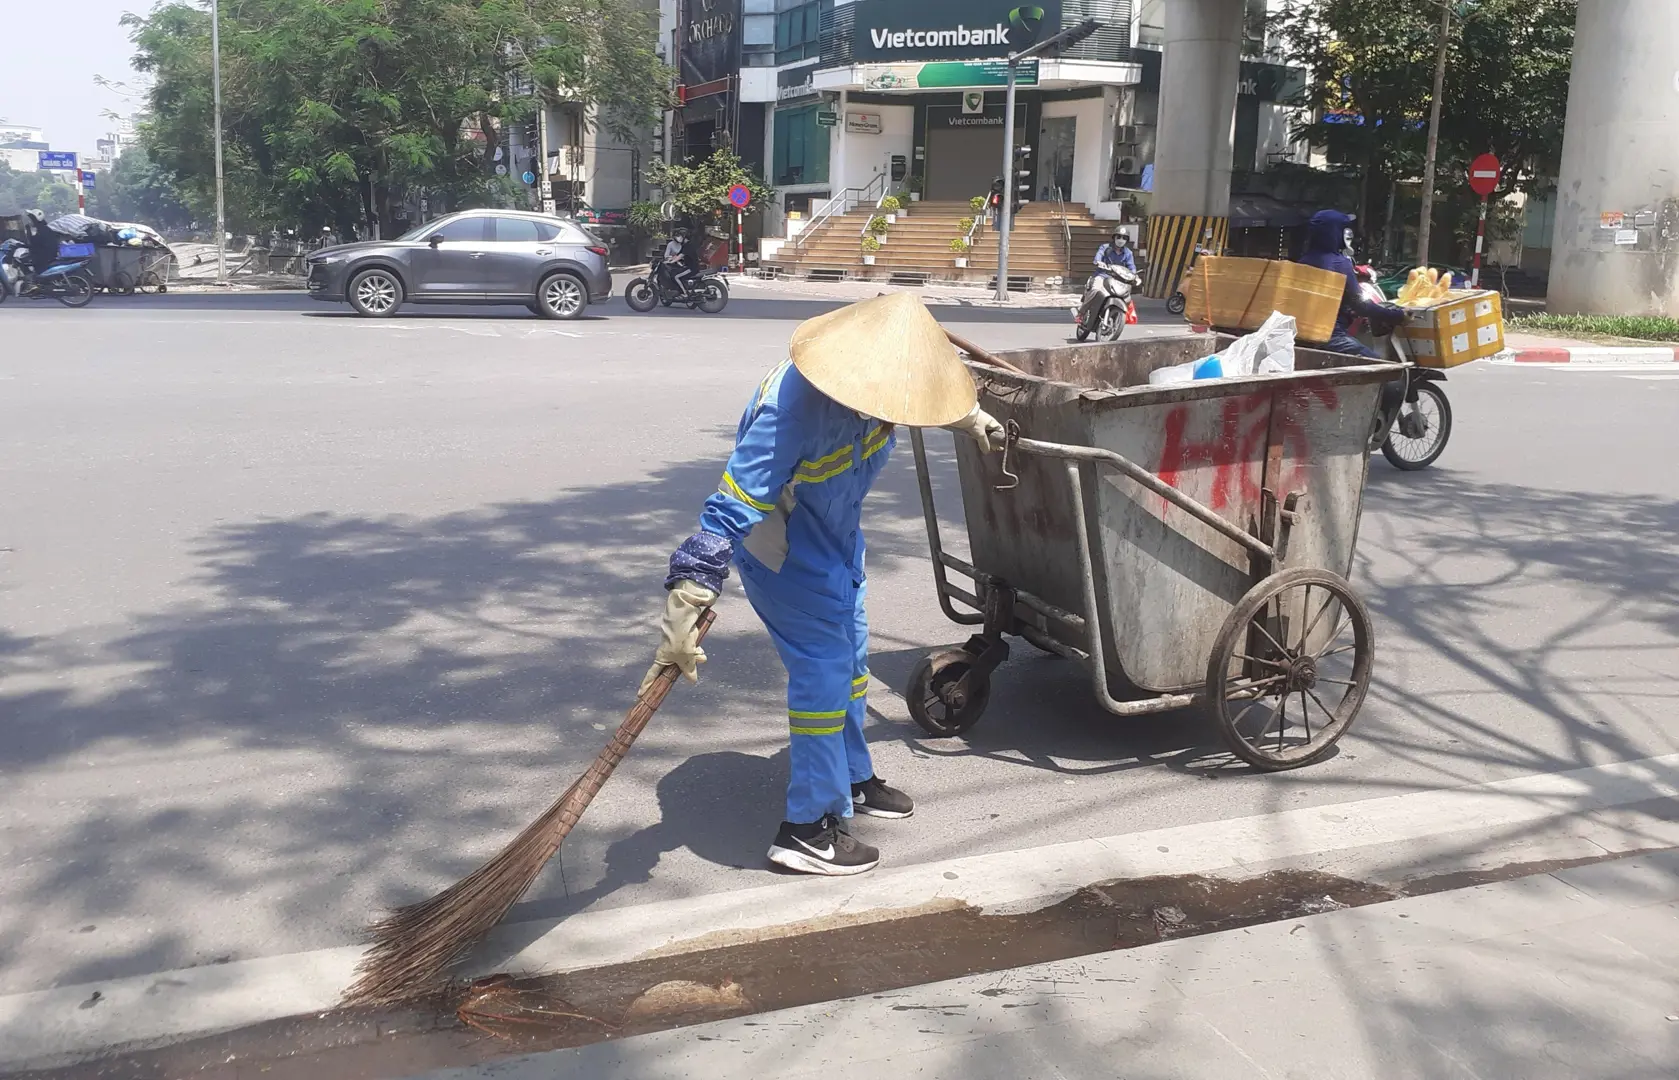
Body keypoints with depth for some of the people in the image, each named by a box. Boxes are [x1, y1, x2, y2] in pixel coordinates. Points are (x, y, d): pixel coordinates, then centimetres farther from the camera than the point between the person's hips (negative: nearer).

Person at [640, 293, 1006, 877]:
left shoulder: (879, 374, -17)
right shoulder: (789, 409, -39)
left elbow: (933, 394, 10)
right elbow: (732, 511, -39)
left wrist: (973, 419, 26)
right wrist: (684, 607, -40)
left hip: (837, 531, 9)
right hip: (780, 542, -8)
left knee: (851, 655, 19)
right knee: (822, 666, -11)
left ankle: (851, 779, 39)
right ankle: (809, 828, 0)